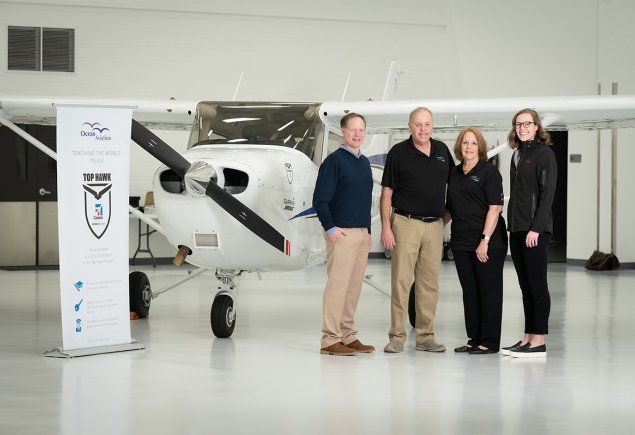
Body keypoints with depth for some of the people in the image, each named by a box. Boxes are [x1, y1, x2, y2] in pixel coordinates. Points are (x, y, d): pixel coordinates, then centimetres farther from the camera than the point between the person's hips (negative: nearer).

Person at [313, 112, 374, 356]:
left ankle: (348, 336, 17)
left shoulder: (364, 163, 16)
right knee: (337, 285, -8)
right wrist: (330, 227, -17)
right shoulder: (334, 161, -7)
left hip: (361, 233, 8)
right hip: (341, 233, -8)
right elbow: (320, 199, -11)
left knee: (354, 287, 10)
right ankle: (330, 339, -5)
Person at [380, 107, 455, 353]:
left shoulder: (442, 150, 9)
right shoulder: (399, 153, -3)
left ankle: (426, 336, 13)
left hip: (434, 225, 4)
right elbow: (387, 192, -4)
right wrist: (385, 226, -10)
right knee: (401, 280, -4)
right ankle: (397, 336, 1)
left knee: (430, 283, 6)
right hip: (406, 223, -4)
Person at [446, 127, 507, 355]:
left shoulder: (489, 172, -5)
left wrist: (485, 240, -18)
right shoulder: (454, 174, 14)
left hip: (488, 243, -6)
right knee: (469, 291, 9)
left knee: (489, 290, -1)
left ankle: (489, 342, 2)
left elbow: (495, 207, -12)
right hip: (461, 242, 6)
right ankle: (474, 339, 16)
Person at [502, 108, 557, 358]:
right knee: (525, 286, 9)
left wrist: (536, 228, -18)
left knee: (537, 284, -5)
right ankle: (528, 338, 12)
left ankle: (539, 342, -3)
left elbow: (547, 193, -12)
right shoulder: (517, 155, 16)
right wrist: (512, 225, 11)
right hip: (517, 229, 7)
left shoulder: (544, 154, -6)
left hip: (536, 229, -7)